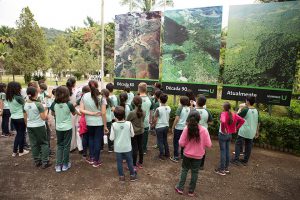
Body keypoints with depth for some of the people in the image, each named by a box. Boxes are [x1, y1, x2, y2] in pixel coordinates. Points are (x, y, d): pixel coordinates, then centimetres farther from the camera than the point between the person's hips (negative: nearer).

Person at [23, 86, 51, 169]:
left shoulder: (25, 105, 0)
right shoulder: (38, 104, -18)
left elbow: (25, 118, 8)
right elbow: (44, 118, -16)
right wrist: (46, 110, -1)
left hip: (30, 127, 5)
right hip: (39, 126, -5)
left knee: (34, 144, 14)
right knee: (44, 143, 7)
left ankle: (37, 161, 24)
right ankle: (45, 162, 7)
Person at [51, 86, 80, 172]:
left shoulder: (54, 104, -9)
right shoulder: (69, 104, -19)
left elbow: (53, 114, 10)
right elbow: (74, 113, 0)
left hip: (58, 128, 3)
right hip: (67, 128, -3)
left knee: (59, 145, 16)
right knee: (66, 146, 10)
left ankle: (58, 165, 18)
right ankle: (65, 165, 21)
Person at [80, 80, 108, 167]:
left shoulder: (84, 96, -4)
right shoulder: (101, 97, -14)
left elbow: (81, 110, -10)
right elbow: (103, 113, -13)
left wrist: (91, 113, -12)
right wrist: (105, 126, -5)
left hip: (89, 122, 3)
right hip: (99, 122, -3)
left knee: (91, 138, 23)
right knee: (97, 140, 9)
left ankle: (91, 158, 32)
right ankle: (96, 161, 21)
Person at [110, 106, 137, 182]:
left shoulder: (114, 125, -17)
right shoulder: (129, 123, -15)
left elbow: (112, 138, -11)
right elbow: (132, 135, -4)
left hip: (118, 148, 0)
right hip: (127, 147, 1)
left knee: (119, 162, 15)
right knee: (129, 161, 16)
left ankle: (121, 176, 26)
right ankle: (132, 175, 28)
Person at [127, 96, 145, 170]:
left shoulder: (132, 113, -22)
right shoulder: (144, 112, -6)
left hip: (133, 133, -5)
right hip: (141, 132, 5)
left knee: (134, 149, 3)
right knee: (140, 147, 16)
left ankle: (134, 165, 12)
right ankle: (140, 162, 30)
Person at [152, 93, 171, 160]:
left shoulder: (158, 109, -21)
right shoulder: (169, 108, -4)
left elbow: (155, 119, -15)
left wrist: (153, 125, 3)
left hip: (159, 127, -5)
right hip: (166, 126, 6)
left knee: (160, 141, 8)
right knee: (165, 140, 20)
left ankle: (162, 155, 16)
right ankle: (167, 153, 29)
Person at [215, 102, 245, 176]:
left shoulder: (223, 113, -18)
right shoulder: (233, 114, 2)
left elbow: (223, 121, -37)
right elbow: (242, 120, 6)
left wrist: (223, 130, -22)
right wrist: (236, 128, 6)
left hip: (223, 134, -7)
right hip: (230, 134, 7)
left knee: (222, 151, 0)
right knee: (227, 151, 17)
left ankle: (222, 170, 8)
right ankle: (226, 168, 28)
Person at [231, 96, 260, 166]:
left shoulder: (245, 110, -15)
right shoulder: (256, 111, 3)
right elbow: (258, 122, 10)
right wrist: (257, 131, 20)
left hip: (243, 131, -6)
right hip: (251, 132, 6)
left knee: (238, 144, 4)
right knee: (248, 146, 13)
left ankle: (236, 159, 1)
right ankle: (245, 161, 22)